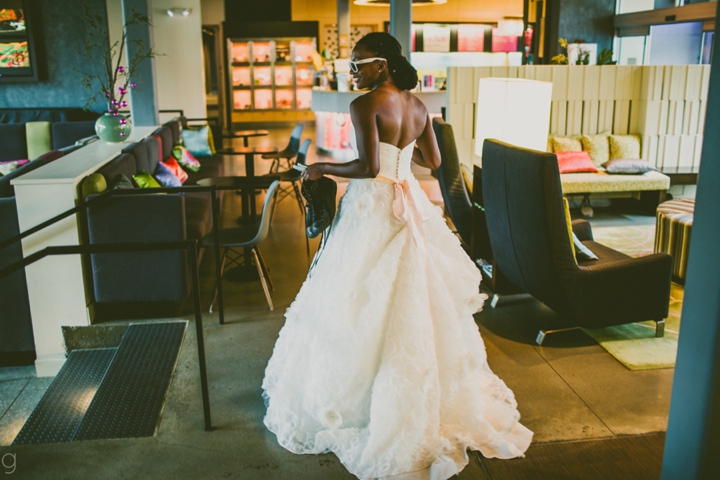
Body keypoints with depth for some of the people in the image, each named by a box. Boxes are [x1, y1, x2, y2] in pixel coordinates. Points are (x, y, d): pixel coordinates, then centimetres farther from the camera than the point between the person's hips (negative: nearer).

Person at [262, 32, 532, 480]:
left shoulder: (365, 105, -14)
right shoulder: (418, 105, 7)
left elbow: (368, 167, -23)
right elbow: (434, 161, 13)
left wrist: (322, 168, -10)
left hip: (372, 208, -7)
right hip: (409, 204, 7)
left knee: (366, 306, 3)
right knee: (413, 300, 17)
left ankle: (353, 397, 15)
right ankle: (431, 392, 30)